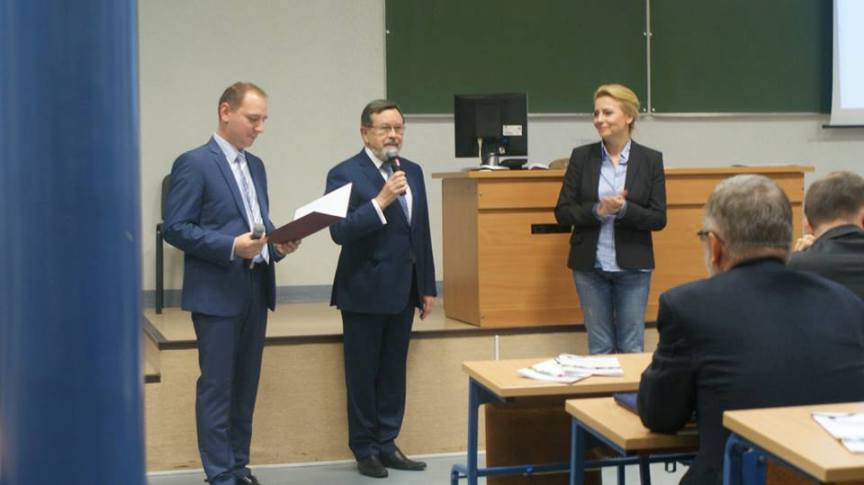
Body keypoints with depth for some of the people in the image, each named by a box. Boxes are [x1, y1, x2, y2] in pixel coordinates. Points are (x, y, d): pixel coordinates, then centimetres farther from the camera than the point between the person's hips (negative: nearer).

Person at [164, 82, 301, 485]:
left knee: (245, 386, 12)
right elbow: (175, 228, -13)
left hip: (256, 290, 7)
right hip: (217, 293, -7)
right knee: (217, 387, -2)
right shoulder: (194, 163, -8)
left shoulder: (255, 165, 15)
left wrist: (278, 244, -1)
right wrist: (232, 246, -22)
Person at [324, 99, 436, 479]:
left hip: (403, 291, 6)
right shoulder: (345, 174, -9)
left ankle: (387, 444, 20)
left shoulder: (412, 172, 10)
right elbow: (340, 232, -18)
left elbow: (422, 232, 14)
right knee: (363, 374, 4)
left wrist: (427, 287, 13)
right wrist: (381, 200, -26)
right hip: (365, 291, -6)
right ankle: (364, 449, 14)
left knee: (394, 372, 11)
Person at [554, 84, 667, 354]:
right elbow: (562, 212, 0)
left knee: (632, 349, 3)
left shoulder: (650, 160, 0)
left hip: (632, 267, -1)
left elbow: (659, 219, -3)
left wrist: (624, 208, -19)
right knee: (599, 349, 7)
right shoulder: (581, 157, 2)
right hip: (590, 266, 1)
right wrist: (597, 210, -16)